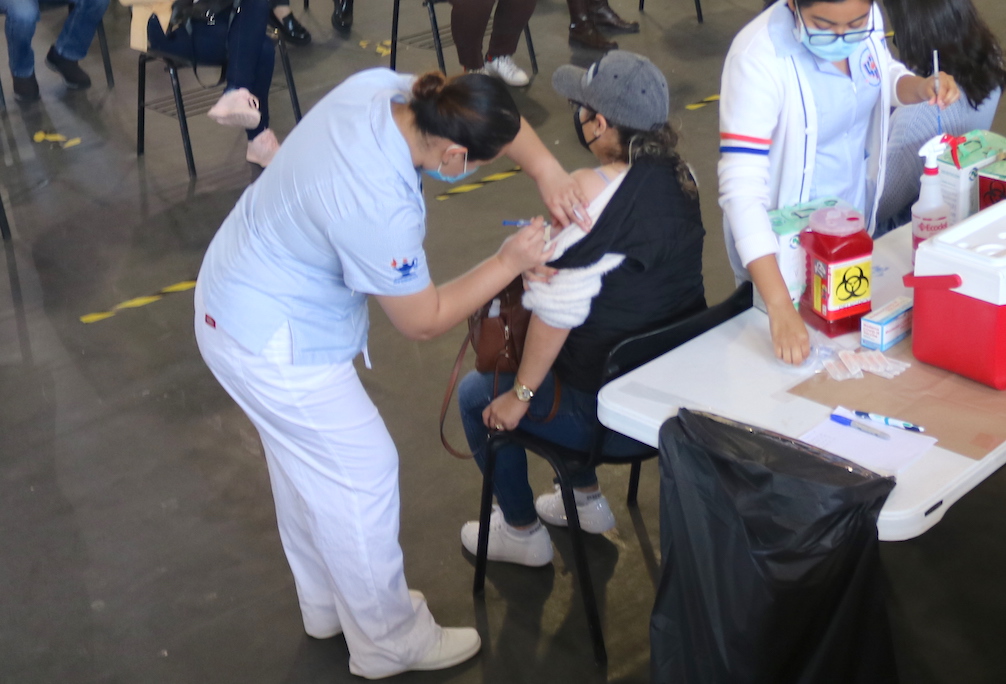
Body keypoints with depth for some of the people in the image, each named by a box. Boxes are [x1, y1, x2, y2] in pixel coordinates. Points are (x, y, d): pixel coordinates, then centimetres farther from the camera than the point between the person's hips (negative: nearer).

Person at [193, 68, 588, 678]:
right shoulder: (382, 209, -37)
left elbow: (496, 114, 2)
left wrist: (547, 169, -12)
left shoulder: (379, 87, -16)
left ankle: (329, 604, 46)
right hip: (273, 345, -9)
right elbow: (424, 322, -19)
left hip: (236, 291, 9)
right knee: (362, 474, 6)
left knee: (305, 462, 25)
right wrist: (510, 262, -14)